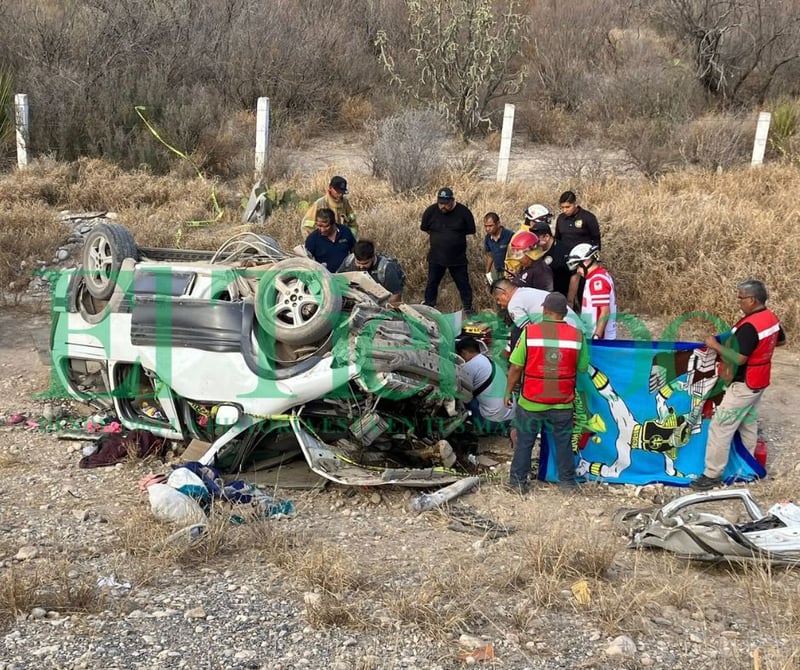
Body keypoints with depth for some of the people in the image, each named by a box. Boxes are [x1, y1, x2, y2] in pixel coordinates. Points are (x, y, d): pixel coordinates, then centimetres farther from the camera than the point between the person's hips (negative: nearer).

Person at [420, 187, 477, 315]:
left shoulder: (463, 212, -12)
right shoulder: (431, 211, -7)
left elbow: (471, 231, 0)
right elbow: (424, 228, 9)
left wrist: (456, 237, -2)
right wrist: (438, 238, 5)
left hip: (458, 257, -1)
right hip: (436, 257, 1)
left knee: (463, 284, 8)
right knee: (432, 283, 11)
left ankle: (468, 308, 22)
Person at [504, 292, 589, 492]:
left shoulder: (530, 332, -11)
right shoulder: (577, 335, -7)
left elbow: (515, 368, -9)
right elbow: (582, 368, 0)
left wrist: (508, 392, 3)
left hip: (531, 402, -1)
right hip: (563, 404, 1)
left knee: (524, 443, 13)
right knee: (563, 443, 17)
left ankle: (518, 481, 21)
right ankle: (567, 481, 28)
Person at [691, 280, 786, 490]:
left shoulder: (749, 326, -28)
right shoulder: (772, 318, 1)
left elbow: (739, 358, -29)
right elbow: (781, 340, 19)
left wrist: (716, 345, -19)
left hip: (744, 385, -10)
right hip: (759, 382, 10)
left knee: (720, 427, -4)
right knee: (749, 422, 24)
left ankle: (712, 474, 0)